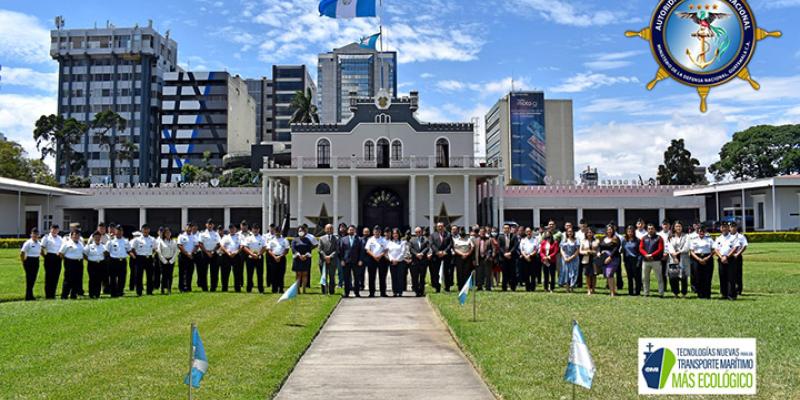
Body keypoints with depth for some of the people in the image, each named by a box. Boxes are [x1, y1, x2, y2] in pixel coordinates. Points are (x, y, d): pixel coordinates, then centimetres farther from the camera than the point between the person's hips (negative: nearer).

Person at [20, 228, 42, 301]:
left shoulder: (39, 243, 9)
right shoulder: (28, 243, -10)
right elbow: (22, 253, -11)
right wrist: (24, 262, -7)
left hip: (36, 262, 6)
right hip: (29, 261, -6)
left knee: (33, 279, 10)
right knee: (29, 279, -4)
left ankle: (30, 295, 19)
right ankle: (28, 296, 2)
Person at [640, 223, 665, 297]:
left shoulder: (658, 238, 2)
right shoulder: (644, 238, 13)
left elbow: (660, 249, -6)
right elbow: (641, 248, 5)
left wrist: (651, 255, -15)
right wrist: (646, 255, -12)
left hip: (656, 260, -4)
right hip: (645, 261, 4)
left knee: (659, 278, -4)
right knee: (645, 278, 7)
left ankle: (661, 293, 0)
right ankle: (646, 293, 16)